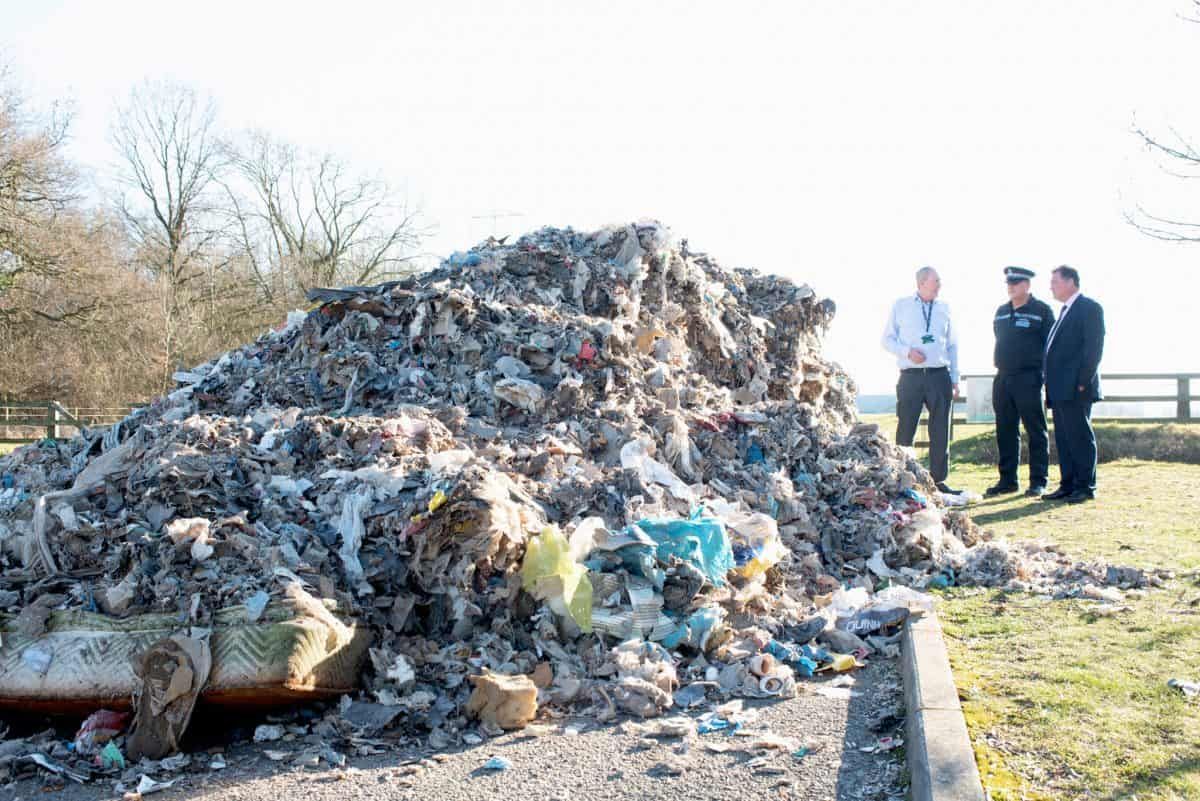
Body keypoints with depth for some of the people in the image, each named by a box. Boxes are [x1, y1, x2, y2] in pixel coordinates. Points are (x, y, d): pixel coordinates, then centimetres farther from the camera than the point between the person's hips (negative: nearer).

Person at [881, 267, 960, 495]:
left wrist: (955, 379, 10)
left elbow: (952, 345, 16)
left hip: (940, 375, 3)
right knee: (905, 430, -2)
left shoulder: (944, 308, 13)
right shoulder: (901, 306, 6)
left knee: (941, 431, 3)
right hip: (911, 376, -3)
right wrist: (908, 352, -13)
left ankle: (938, 480, 11)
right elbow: (888, 339, 5)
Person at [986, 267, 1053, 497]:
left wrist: (1042, 372, -8)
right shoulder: (1001, 312, 16)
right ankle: (1007, 480, 14)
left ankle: (1038, 481, 4)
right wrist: (1000, 364, 15)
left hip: (1029, 379, -6)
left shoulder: (1041, 310, -2)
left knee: (1035, 431, -1)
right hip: (1002, 378, 6)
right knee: (1005, 432, 7)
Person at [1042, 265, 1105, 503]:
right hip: (1060, 390, 9)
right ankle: (1068, 486, 15)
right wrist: (1051, 384, 14)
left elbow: (1094, 347, -13)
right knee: (1063, 439, 10)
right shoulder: (1064, 311, 21)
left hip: (1075, 388, -9)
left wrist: (1083, 382, -18)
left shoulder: (1089, 308, -6)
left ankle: (1085, 487, 1)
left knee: (1080, 437, -4)